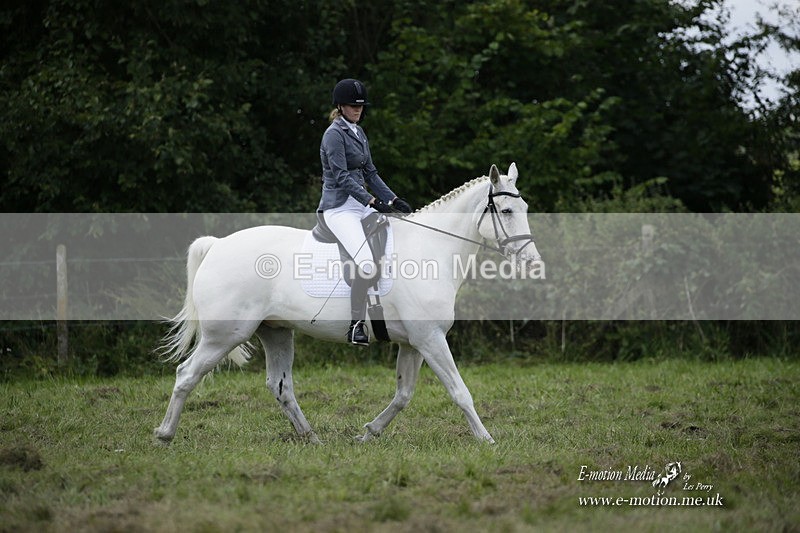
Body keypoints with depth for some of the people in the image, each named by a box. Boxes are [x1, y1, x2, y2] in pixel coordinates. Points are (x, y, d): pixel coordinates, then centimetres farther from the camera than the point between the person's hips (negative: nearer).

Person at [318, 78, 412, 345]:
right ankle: (356, 325, -14)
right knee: (369, 265, -27)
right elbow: (341, 177, -18)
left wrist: (392, 200, 5)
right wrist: (373, 201, -26)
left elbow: (370, 173, 17)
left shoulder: (358, 132, 16)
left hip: (361, 205, 9)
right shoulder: (334, 134, -11)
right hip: (340, 208, -9)